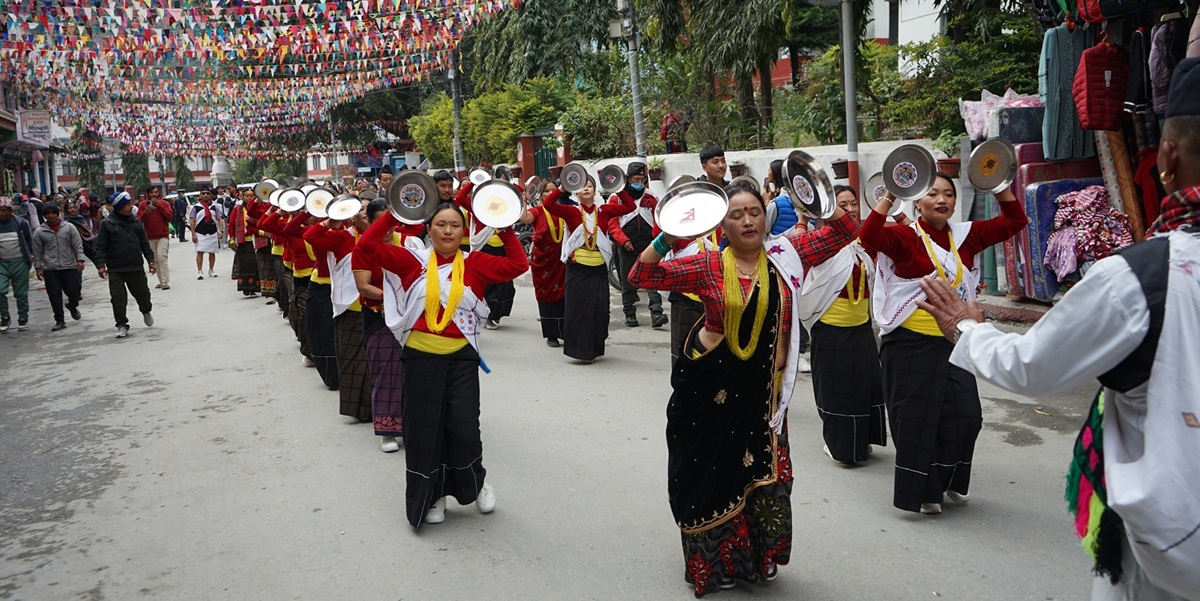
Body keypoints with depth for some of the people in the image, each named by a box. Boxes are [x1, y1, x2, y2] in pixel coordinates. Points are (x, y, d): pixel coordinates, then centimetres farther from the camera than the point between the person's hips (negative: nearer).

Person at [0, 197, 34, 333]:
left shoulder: (21, 223, -4)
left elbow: (29, 239, 9)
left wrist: (30, 256, 7)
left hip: (20, 262, -1)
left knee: (21, 293, 6)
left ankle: (23, 319, 18)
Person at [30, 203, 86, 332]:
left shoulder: (69, 227, 4)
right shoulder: (39, 232, 6)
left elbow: (78, 246, 2)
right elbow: (37, 252, 10)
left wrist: (80, 260, -9)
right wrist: (38, 267, 5)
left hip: (70, 266, 0)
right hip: (50, 269, 1)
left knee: (74, 292, 0)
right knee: (55, 295, -1)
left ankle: (72, 306, 34)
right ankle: (59, 320, 9)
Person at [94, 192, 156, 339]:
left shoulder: (135, 222, 7)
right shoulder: (107, 223, -5)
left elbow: (144, 243, 13)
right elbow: (101, 247, -5)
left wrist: (150, 260, 9)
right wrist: (101, 265, -13)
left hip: (136, 267, 3)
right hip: (115, 270, -3)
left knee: (142, 293, 13)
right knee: (118, 299, -2)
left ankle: (146, 311, 43)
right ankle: (122, 325, 9)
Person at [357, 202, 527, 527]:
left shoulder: (475, 263, 2)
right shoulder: (415, 260, 1)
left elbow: (518, 265, -2)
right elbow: (369, 244, -2)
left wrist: (506, 231, -6)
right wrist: (394, 215, -8)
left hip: (462, 357, -1)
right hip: (421, 357, 1)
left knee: (464, 429, -3)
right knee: (424, 430, 8)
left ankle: (476, 482, 27)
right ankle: (431, 496, 27)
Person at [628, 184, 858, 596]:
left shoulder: (786, 255, 0)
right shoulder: (708, 265, -7)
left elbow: (844, 233, 3)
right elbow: (642, 276, -12)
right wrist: (666, 239, -24)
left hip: (762, 392, 2)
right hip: (710, 388, -2)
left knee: (763, 476, 9)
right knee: (711, 473, 11)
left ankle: (757, 559, 35)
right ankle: (713, 562, 33)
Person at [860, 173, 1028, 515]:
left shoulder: (966, 235, 7)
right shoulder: (905, 238, -9)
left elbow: (1014, 221, 13)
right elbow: (869, 236, -28)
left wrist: (1000, 187, 1)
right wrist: (890, 197, -30)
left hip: (954, 342, 5)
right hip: (911, 343, -5)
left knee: (966, 415, 7)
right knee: (917, 419, 2)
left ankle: (951, 481, 30)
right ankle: (921, 491, 17)